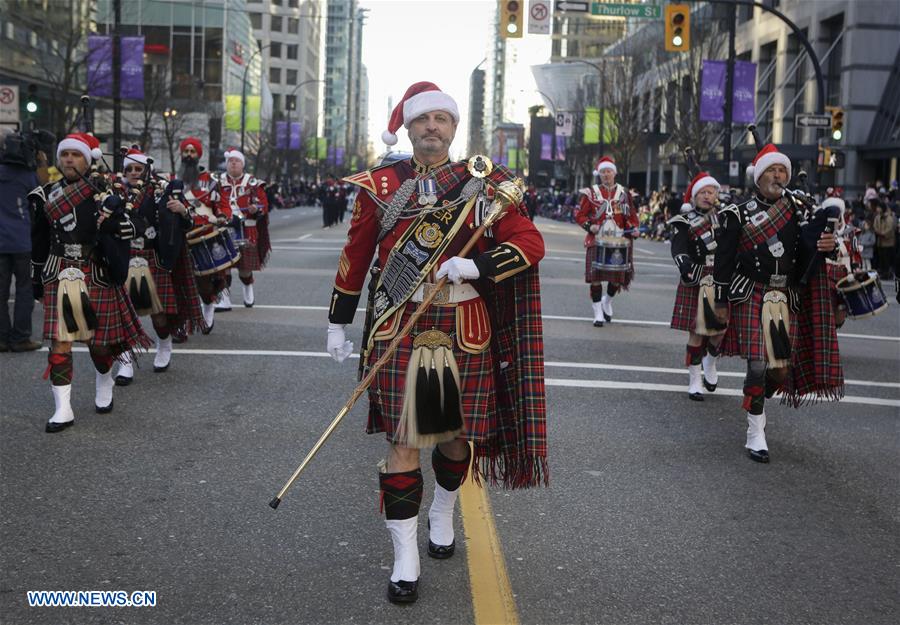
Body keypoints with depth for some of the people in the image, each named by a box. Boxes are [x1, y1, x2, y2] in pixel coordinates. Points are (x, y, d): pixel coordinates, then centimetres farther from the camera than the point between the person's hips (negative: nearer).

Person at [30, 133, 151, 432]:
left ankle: (105, 385, 40)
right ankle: (63, 409, 3)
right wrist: (37, 279, 13)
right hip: (59, 277, 2)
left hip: (97, 276, -1)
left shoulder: (103, 194, -7)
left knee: (98, 339, 9)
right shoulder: (45, 196, 2)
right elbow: (39, 241, 11)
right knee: (60, 342, -4)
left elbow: (127, 231, 0)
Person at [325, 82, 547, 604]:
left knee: (457, 432, 15)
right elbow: (356, 256, 9)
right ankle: (406, 557, 8)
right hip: (399, 329, -1)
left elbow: (530, 243, -7)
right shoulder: (381, 184, 3)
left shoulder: (484, 182, 0)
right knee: (403, 439, -1)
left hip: (465, 328, 1)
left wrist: (474, 265, -23)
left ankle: (442, 516, 41)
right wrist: (339, 322, 11)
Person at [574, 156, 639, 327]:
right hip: (597, 241, -2)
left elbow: (632, 216, 14)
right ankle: (598, 313, 7)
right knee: (596, 276, -3)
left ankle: (607, 301, 36)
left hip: (620, 241, 2)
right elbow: (579, 215, 3)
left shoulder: (624, 193, 8)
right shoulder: (591, 193, 2)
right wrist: (589, 226, -14)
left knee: (619, 276, 6)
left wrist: (633, 229, -5)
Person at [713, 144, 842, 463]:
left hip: (788, 300, 4)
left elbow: (807, 255, 10)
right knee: (758, 364, -10)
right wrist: (721, 302, -3)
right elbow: (724, 260, -2)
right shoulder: (739, 214, -3)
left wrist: (826, 245, -13)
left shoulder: (798, 211, 8)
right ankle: (756, 432, 2)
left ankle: (754, 403, 35)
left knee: (782, 367, 5)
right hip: (751, 298, -4)